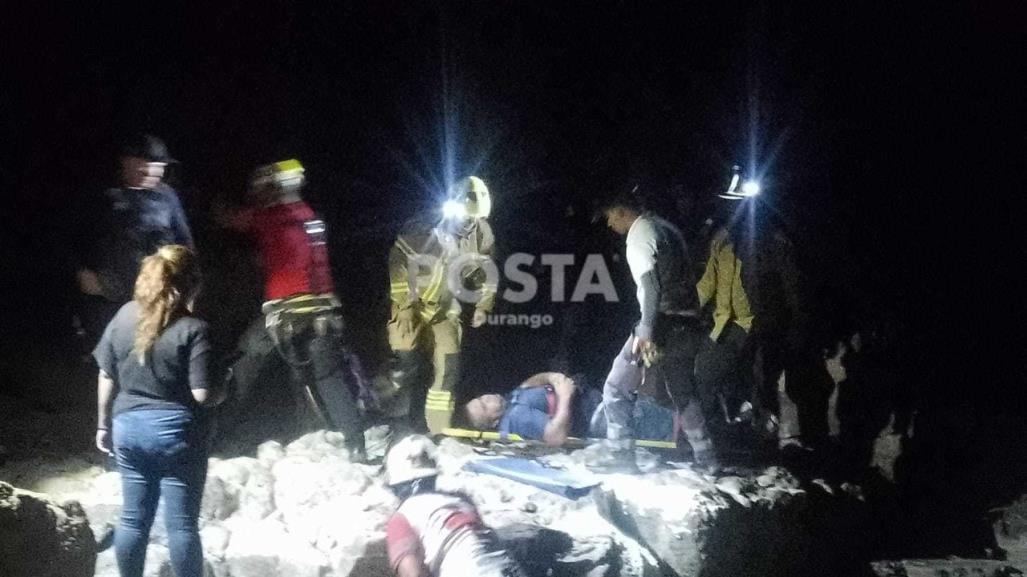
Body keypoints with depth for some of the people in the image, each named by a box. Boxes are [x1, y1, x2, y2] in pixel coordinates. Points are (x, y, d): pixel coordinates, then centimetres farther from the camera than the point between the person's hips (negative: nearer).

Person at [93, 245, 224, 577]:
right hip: (177, 433, -5)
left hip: (129, 428, 5)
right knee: (181, 523, 5)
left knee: (133, 519, 13)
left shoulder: (124, 316, 1)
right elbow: (203, 394, -18)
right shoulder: (193, 329, -15)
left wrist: (104, 424, 16)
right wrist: (223, 392, 4)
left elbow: (107, 377, 6)